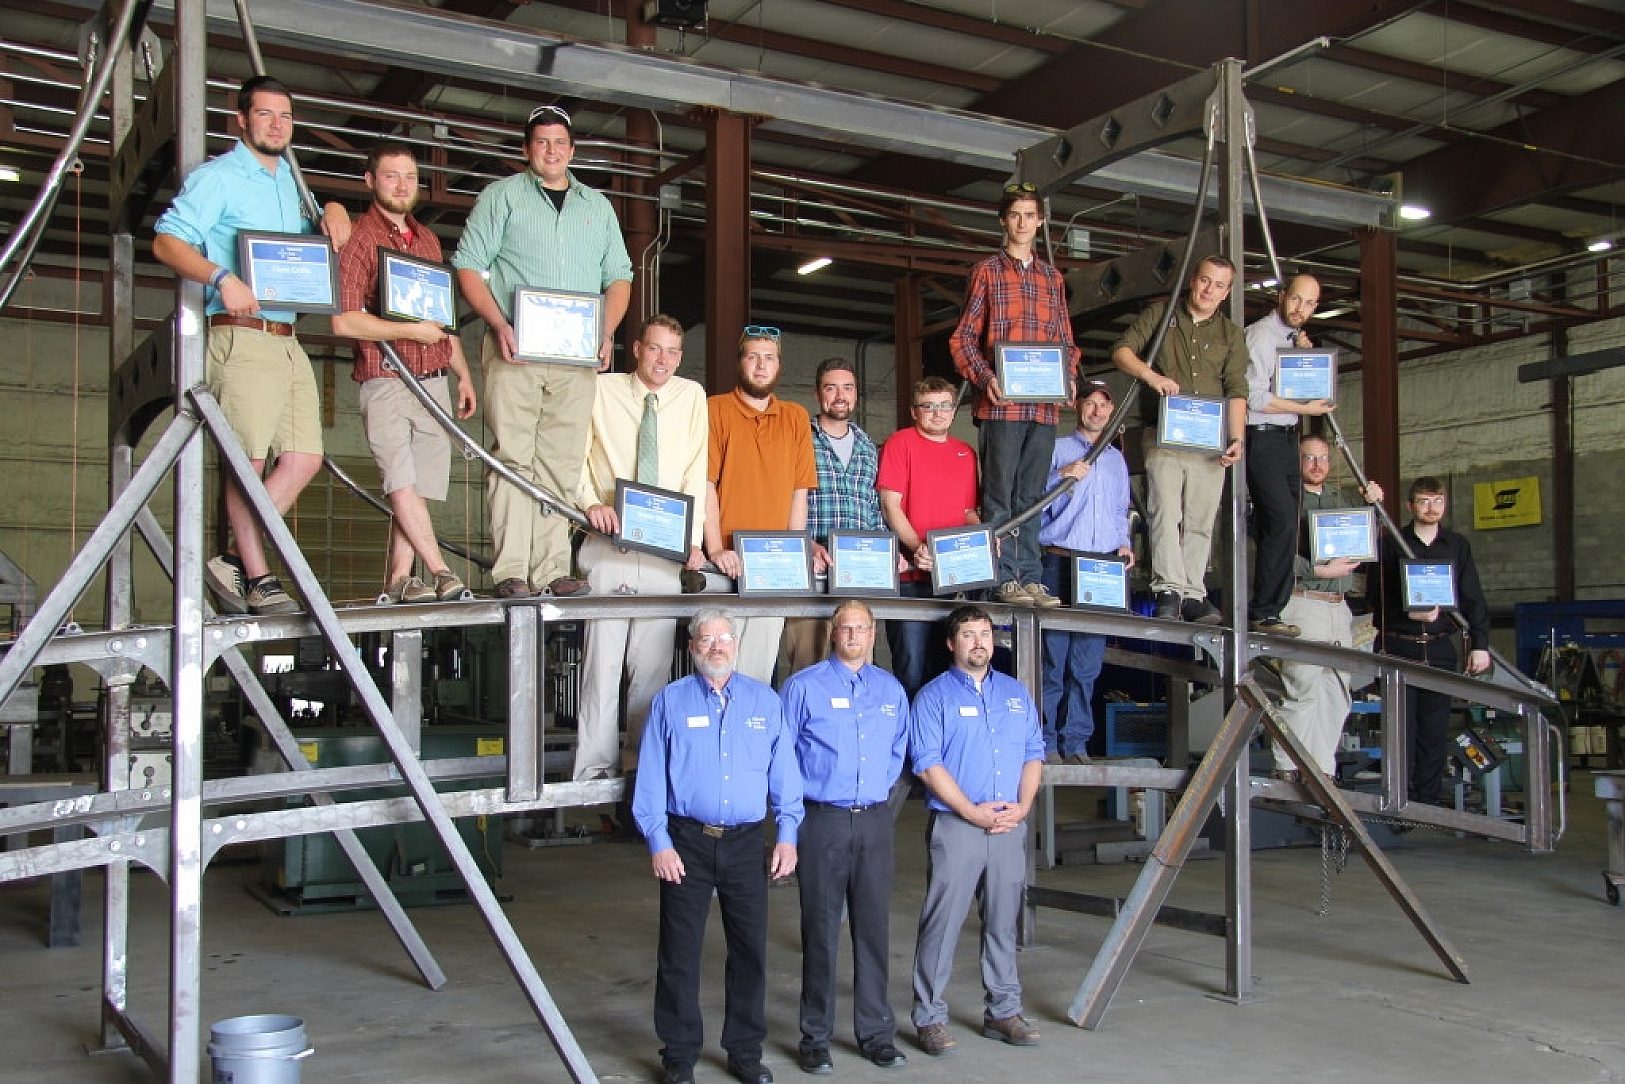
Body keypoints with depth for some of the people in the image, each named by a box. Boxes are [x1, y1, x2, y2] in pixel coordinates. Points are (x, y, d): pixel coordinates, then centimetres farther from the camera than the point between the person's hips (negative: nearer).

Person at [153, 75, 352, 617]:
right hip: (241, 335, -8)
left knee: (304, 458, 2)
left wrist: (333, 212, 17)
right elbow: (167, 241, -10)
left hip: (288, 340, 8)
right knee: (249, 459, -7)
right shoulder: (217, 177, 0)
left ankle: (235, 561, 8)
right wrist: (222, 278, -26)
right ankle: (257, 577, 0)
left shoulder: (289, 180, 22)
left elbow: (302, 244, 40)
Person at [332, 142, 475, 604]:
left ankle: (399, 578, 6)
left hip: (434, 380, 6)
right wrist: (412, 331, -13)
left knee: (420, 485, 3)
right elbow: (344, 321, -14)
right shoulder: (358, 237, -4)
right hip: (386, 380, -6)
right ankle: (440, 572, -10)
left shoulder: (426, 238, 18)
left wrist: (463, 374, 22)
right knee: (402, 480, -12)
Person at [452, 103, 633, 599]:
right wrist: (498, 324, -12)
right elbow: (468, 266, 3)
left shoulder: (597, 206, 21)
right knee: (513, 456, -9)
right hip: (514, 351, -3)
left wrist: (607, 331, 2)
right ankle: (510, 570, -11)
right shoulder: (501, 196, 10)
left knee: (562, 463, -1)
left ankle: (552, 569, 0)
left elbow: (618, 277, 20)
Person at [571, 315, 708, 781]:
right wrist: (591, 501, -13)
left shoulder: (691, 396, 8)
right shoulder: (602, 389, 6)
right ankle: (595, 769, 1)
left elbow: (696, 472, 2)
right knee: (603, 659, -4)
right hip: (609, 547, -1)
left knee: (653, 666, 2)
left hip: (664, 550, 1)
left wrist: (693, 539, -7)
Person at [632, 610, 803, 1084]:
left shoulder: (765, 701, 8)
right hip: (687, 841, -2)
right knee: (680, 952, 4)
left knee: (750, 949, 7)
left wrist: (787, 834, -1)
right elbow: (651, 777, 0)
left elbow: (783, 771, 6)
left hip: (745, 842, 2)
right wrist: (658, 842, -7)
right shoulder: (670, 702, 3)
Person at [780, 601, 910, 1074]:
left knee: (873, 928, 8)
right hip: (823, 820, -4)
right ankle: (816, 1038, 11)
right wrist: (801, 797, 1)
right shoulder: (803, 686, -3)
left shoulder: (891, 689, 11)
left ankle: (876, 1032, 19)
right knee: (821, 931, 0)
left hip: (874, 821, 4)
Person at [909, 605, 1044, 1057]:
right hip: (955, 826, -5)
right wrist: (974, 812, -14)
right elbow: (928, 764, -10)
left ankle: (1003, 1012, 22)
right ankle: (930, 1017, 6)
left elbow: (1033, 754, 12)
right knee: (942, 923, -2)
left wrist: (1022, 806, -3)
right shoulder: (934, 696, -2)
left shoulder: (1016, 693, 13)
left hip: (1010, 828, 5)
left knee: (1004, 922, 12)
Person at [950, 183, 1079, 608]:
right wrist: (985, 378, -13)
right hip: (1001, 402, -4)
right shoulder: (987, 271, 7)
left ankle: (1030, 578, 9)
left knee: (1030, 495, 7)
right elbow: (962, 338, 2)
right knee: (999, 495, -4)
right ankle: (1005, 578, -2)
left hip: (1045, 404, 4)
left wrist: (1068, 378, 2)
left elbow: (1067, 342, 21)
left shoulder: (1053, 278, 19)